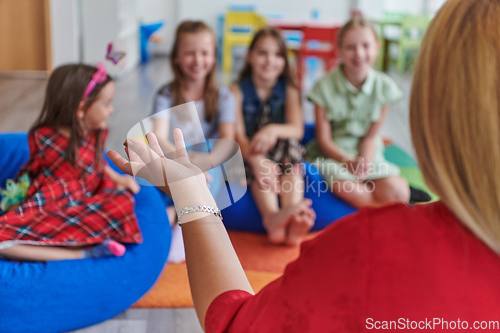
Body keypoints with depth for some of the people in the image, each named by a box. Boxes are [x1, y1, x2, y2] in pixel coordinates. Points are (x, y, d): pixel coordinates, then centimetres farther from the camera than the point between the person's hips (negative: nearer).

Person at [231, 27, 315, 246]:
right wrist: (255, 160, -35)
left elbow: (297, 130, -10)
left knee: (290, 144, -33)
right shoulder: (238, 91, -1)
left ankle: (293, 218, -52)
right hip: (248, 153, -1)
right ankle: (271, 216, -58)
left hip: (283, 153, 1)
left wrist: (274, 130, -35)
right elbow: (237, 134, -14)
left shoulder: (289, 90, 5)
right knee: (257, 156, -35)